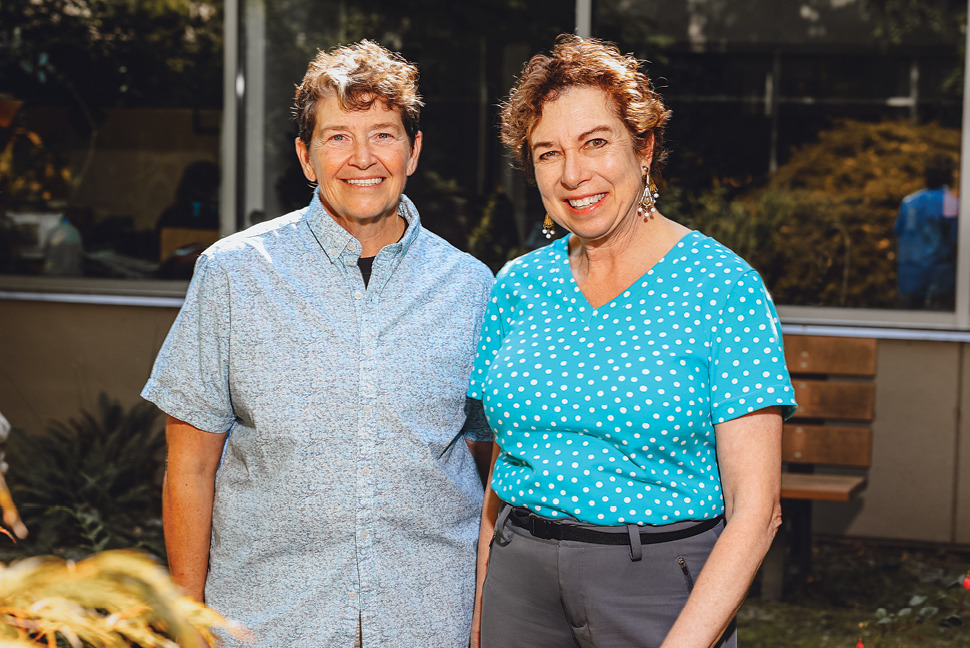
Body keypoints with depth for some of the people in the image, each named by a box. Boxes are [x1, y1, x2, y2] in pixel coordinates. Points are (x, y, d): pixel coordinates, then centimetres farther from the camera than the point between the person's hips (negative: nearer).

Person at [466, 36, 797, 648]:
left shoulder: (724, 287, -10)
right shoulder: (519, 285, 4)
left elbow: (755, 509, -13)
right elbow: (501, 475, 11)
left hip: (662, 588, -4)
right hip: (520, 576, 4)